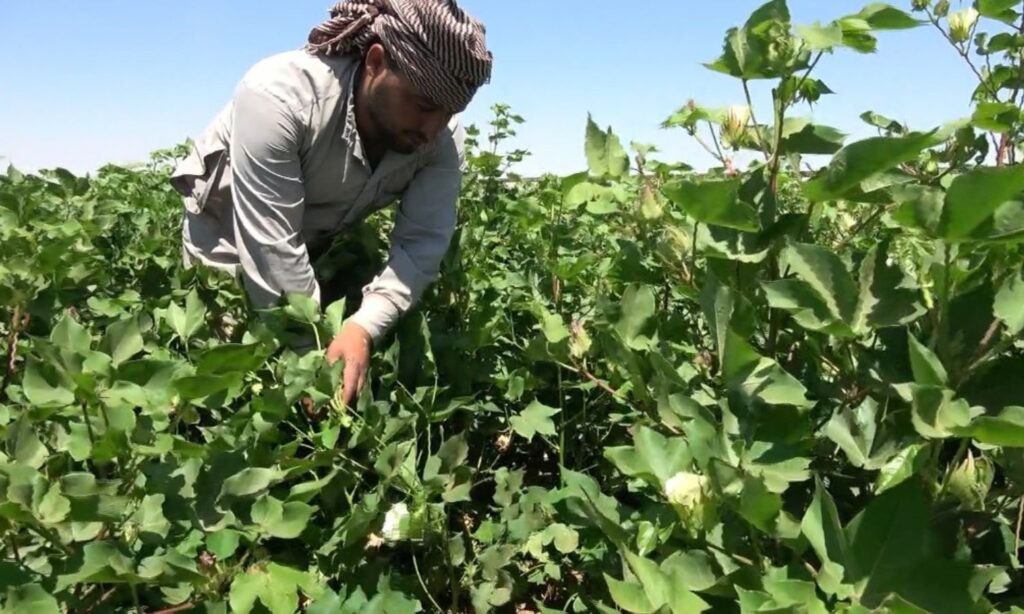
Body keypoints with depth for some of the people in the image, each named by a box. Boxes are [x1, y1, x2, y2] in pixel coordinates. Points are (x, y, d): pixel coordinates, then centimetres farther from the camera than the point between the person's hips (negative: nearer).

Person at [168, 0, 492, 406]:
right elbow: (271, 252, -38)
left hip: (327, 238, 3)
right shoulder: (278, 95, -39)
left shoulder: (443, 137, -26)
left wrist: (363, 327, -43)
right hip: (230, 231, -3)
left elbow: (423, 243, -27)